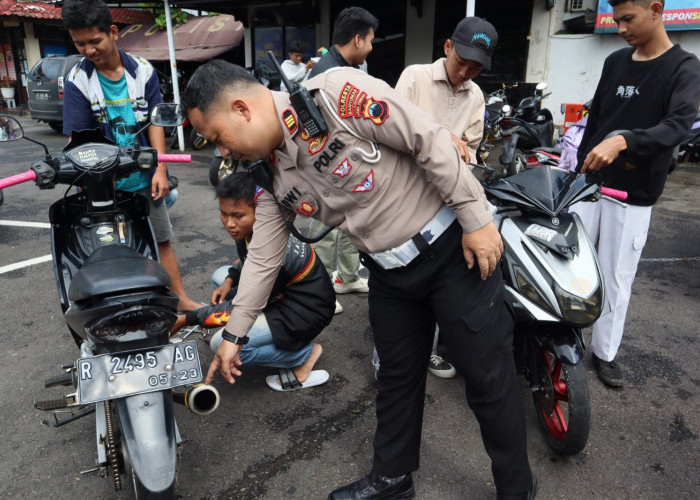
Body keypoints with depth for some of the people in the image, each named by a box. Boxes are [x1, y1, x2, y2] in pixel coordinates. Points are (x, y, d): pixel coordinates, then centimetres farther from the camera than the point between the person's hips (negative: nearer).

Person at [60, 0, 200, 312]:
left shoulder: (143, 71, -1)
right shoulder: (78, 81, -5)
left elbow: (155, 122, -2)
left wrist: (160, 170, -10)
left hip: (145, 178, 1)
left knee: (162, 239, 11)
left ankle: (181, 299, 22)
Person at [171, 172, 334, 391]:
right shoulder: (253, 226, -8)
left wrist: (186, 319, -17)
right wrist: (230, 280, -5)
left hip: (305, 312, -9)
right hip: (283, 289, 9)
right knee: (220, 276, 13)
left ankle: (305, 353, -4)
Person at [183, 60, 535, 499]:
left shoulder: (335, 94, -22)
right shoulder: (270, 174, 1)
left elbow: (431, 141, -20)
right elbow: (263, 256, 7)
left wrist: (477, 219, -18)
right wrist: (234, 335, 11)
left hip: (453, 247, -6)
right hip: (389, 271, 7)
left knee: (489, 377, 6)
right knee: (397, 377, 18)